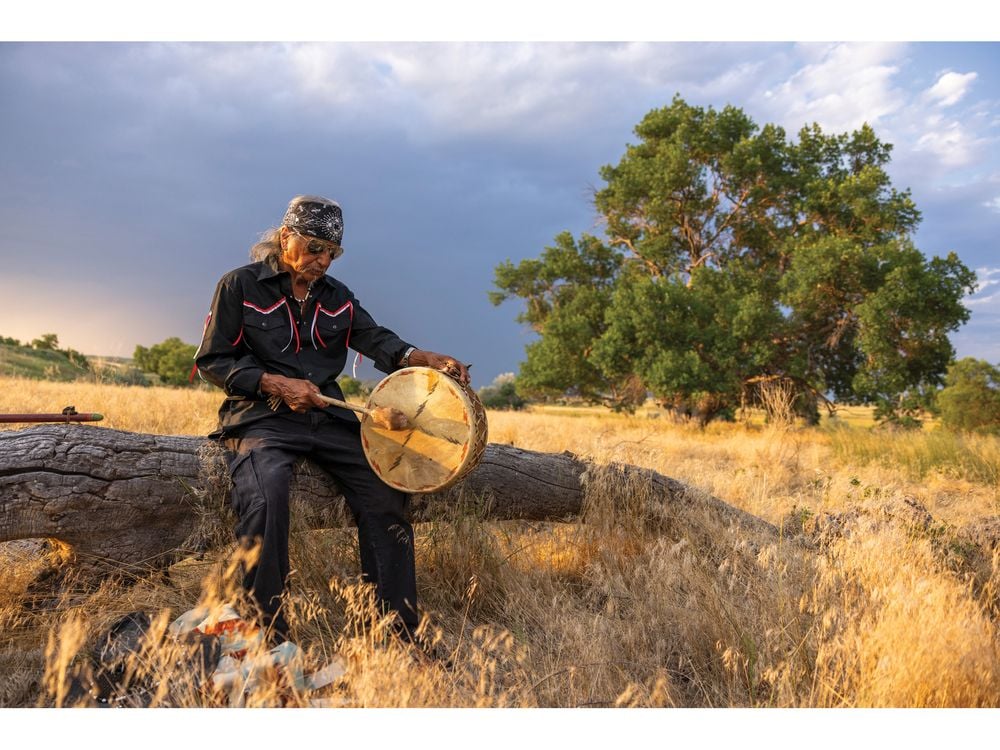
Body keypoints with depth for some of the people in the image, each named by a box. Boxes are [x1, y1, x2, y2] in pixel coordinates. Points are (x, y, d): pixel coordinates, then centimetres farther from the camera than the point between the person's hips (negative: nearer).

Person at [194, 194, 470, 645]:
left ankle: (400, 633, -2)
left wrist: (428, 360, -17)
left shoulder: (337, 297, 16)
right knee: (266, 494, -35)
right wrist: (276, 384, -13)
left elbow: (377, 341, 3)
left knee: (386, 492, -12)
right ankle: (266, 633, -21)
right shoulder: (240, 285, 2)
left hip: (328, 418, 5)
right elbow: (211, 361, 0)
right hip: (261, 417, -4)